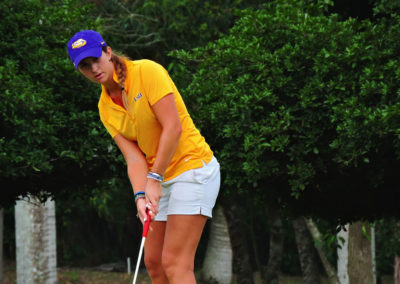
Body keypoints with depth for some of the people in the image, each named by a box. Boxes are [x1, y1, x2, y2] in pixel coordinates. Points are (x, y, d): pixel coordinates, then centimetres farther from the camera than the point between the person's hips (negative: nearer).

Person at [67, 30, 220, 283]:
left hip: (193, 166, -8)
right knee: (153, 262, 7)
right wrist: (140, 194, -22)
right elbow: (134, 157, -4)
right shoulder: (106, 108, 6)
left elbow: (173, 128, -19)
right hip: (163, 180, 8)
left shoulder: (147, 71, -13)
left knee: (175, 263, -16)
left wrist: (154, 179, -19)